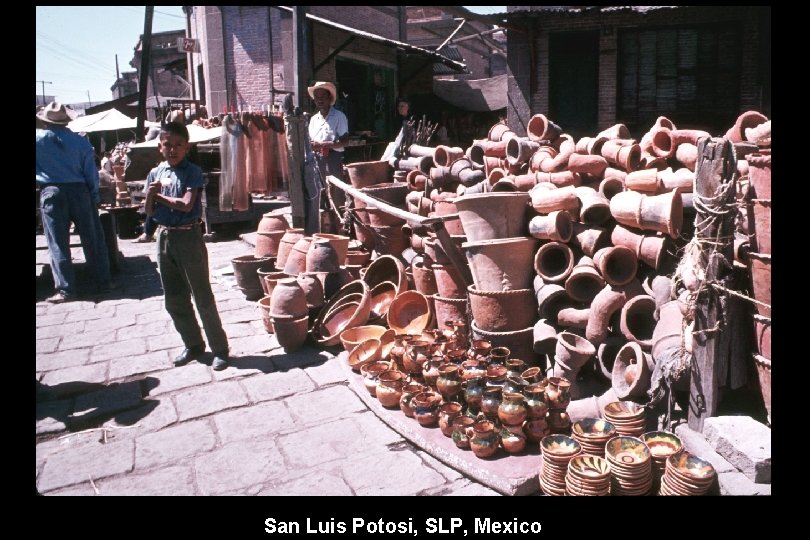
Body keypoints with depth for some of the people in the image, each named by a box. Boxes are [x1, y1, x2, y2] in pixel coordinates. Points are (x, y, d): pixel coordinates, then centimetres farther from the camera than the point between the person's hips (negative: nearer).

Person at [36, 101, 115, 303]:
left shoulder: (39, 138, 1)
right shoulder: (81, 141, 1)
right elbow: (91, 172, 2)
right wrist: (95, 197, 7)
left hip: (50, 193, -1)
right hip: (78, 191, 1)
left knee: (58, 243, 3)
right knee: (92, 238, 8)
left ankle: (65, 289, 1)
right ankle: (103, 281, 12)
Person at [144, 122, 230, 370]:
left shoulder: (192, 171, -8)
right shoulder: (155, 173, 8)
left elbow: (186, 205, -19)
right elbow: (149, 211, 7)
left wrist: (159, 196, -7)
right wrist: (150, 195, -12)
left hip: (188, 237, -6)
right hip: (164, 237, 6)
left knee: (203, 297, -1)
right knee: (173, 300, 12)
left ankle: (219, 349, 9)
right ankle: (193, 345, 27)